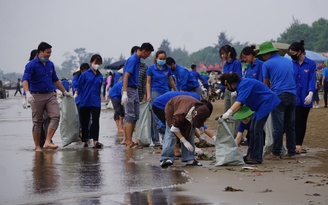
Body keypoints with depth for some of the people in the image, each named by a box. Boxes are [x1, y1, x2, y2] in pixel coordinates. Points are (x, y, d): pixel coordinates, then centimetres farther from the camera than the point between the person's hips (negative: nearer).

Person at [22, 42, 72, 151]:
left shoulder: (50, 64, 11)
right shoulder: (31, 65, -9)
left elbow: (55, 80, 24)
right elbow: (25, 79, -21)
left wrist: (65, 92, 28)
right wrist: (27, 93, -38)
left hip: (50, 95, 5)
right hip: (37, 96, -5)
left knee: (56, 116, -13)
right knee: (37, 122, 2)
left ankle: (47, 142, -14)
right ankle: (37, 146, 12)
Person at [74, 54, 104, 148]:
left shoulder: (100, 76, 10)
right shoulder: (85, 74, 0)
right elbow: (78, 86, 2)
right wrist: (75, 94, -13)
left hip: (96, 102, 2)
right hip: (85, 102, -2)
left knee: (95, 121, -10)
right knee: (85, 122, 6)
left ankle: (95, 141, -16)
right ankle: (85, 141, 17)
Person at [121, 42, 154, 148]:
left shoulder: (137, 60, 14)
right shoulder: (132, 59, -16)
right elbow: (126, 76, -22)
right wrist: (124, 93, -28)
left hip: (135, 89, 10)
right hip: (129, 89, -10)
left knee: (135, 116, 11)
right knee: (130, 116, -8)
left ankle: (128, 139, 16)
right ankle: (129, 142, -6)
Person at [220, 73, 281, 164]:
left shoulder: (244, 84, -22)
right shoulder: (240, 85, 8)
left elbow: (239, 101, -35)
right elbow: (240, 104, 9)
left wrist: (228, 113, -43)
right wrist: (230, 114, -3)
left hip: (266, 103, -11)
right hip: (260, 105, 11)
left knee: (257, 130, -10)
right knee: (252, 129, 11)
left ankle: (257, 158, -5)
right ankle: (250, 155, 17)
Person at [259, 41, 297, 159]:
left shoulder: (267, 64, 1)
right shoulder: (289, 61, 16)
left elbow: (266, 84, 9)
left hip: (278, 96, -5)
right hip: (292, 95, 5)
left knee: (278, 126, -3)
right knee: (290, 125, 11)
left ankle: (276, 153, 0)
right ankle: (292, 152, 15)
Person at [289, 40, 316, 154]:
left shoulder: (311, 64, 0)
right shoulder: (291, 64, 3)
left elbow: (312, 80, -4)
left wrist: (310, 94, -16)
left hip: (305, 99, 0)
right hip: (294, 98, 0)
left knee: (303, 122, 8)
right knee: (296, 121, -8)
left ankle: (299, 145, 16)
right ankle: (297, 145, -7)